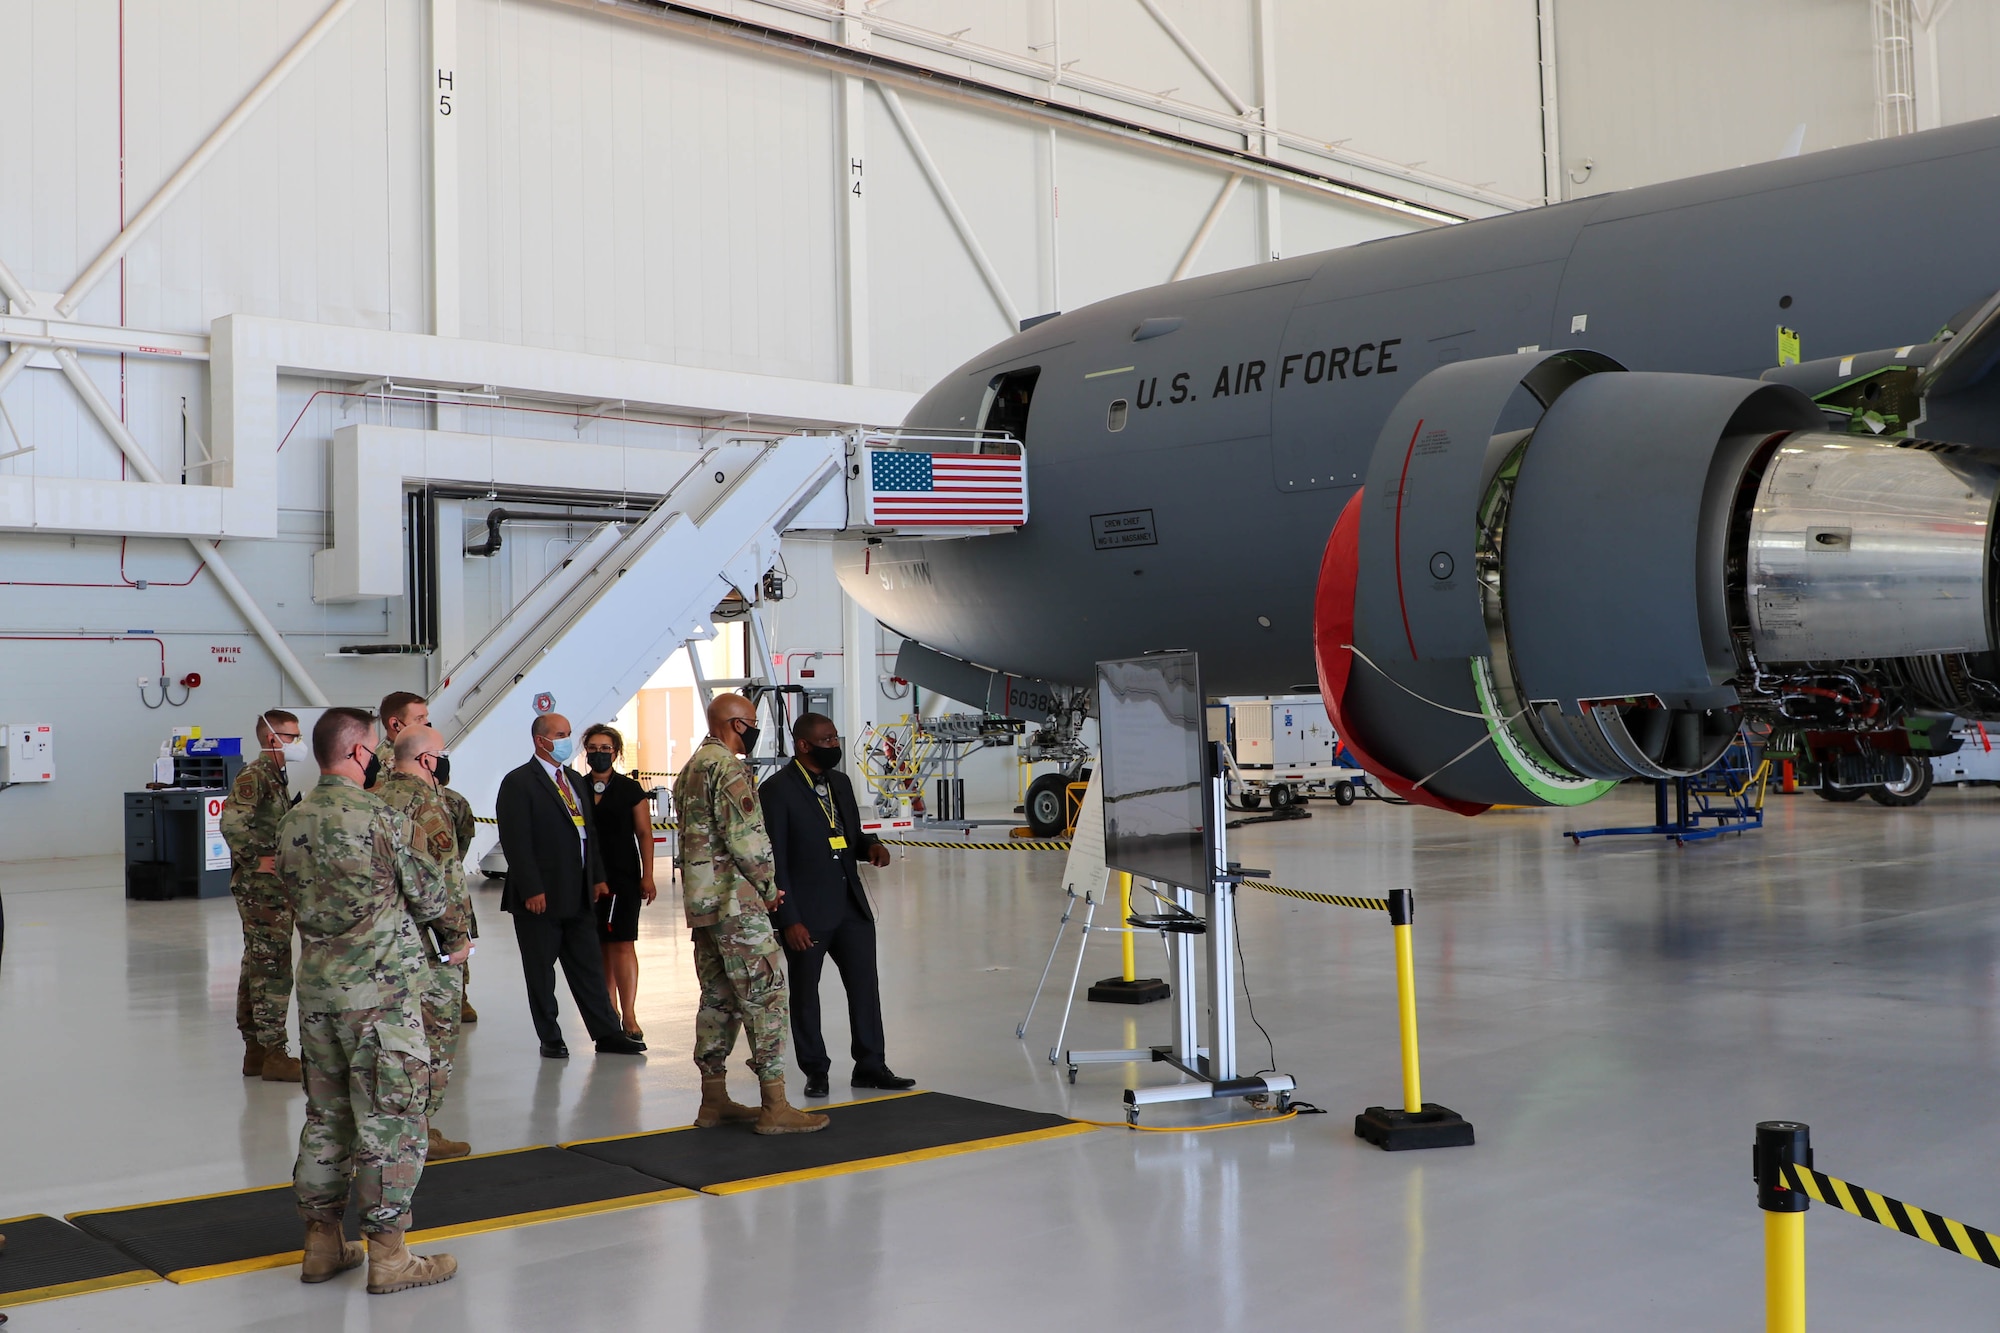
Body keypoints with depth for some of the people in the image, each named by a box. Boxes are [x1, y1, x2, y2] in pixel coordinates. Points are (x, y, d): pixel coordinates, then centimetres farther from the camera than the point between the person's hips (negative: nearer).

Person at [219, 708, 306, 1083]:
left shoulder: (276, 775, 16)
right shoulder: (254, 776, -14)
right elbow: (232, 823, -27)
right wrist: (258, 859, -21)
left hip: (273, 887, 10)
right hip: (261, 888, -10)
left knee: (257, 966, 13)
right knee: (274, 969, -7)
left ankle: (255, 1051, 20)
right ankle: (272, 1054, -3)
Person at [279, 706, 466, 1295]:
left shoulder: (293, 822, 5)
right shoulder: (380, 816, -14)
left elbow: (300, 894, 14)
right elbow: (429, 896, -6)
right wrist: (454, 936, 16)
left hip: (316, 987, 7)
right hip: (381, 989, -7)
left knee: (326, 1114, 16)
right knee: (392, 1119, 1)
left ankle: (322, 1243, 23)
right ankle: (387, 1254, 5)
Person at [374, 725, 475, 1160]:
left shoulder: (374, 797, 11)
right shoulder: (426, 801, -15)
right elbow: (446, 873, -19)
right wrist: (459, 927, -10)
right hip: (429, 940, -8)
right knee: (435, 1033, 0)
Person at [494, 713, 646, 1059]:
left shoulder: (573, 781, 16)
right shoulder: (518, 783, -9)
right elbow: (516, 841, -14)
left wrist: (598, 877, 12)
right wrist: (531, 890, -19)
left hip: (578, 896, 7)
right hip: (541, 897, -7)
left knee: (589, 966, 10)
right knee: (541, 973, 5)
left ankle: (607, 1034, 14)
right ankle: (550, 1039, 14)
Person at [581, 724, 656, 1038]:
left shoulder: (630, 789, 2)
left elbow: (644, 834, 1)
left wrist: (647, 877, -6)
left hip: (623, 877, -3)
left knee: (623, 943, -10)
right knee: (600, 945, 7)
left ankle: (628, 1016, -12)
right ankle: (609, 1010, 17)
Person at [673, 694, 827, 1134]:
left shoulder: (689, 769, 17)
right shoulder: (729, 768, -13)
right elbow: (745, 837, -20)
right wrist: (769, 886, -6)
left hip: (699, 900, 10)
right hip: (736, 901, -10)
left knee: (718, 998, 13)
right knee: (765, 997, -6)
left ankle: (714, 1101, 17)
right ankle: (775, 1107, -6)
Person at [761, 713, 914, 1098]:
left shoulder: (840, 782, 11)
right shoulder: (777, 790, -11)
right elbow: (773, 860, -13)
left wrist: (870, 844, -3)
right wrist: (788, 920, -17)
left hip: (851, 906, 6)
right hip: (806, 913, -6)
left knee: (865, 986, 7)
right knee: (805, 993, 7)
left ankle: (870, 1065, 17)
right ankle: (815, 1071, 19)